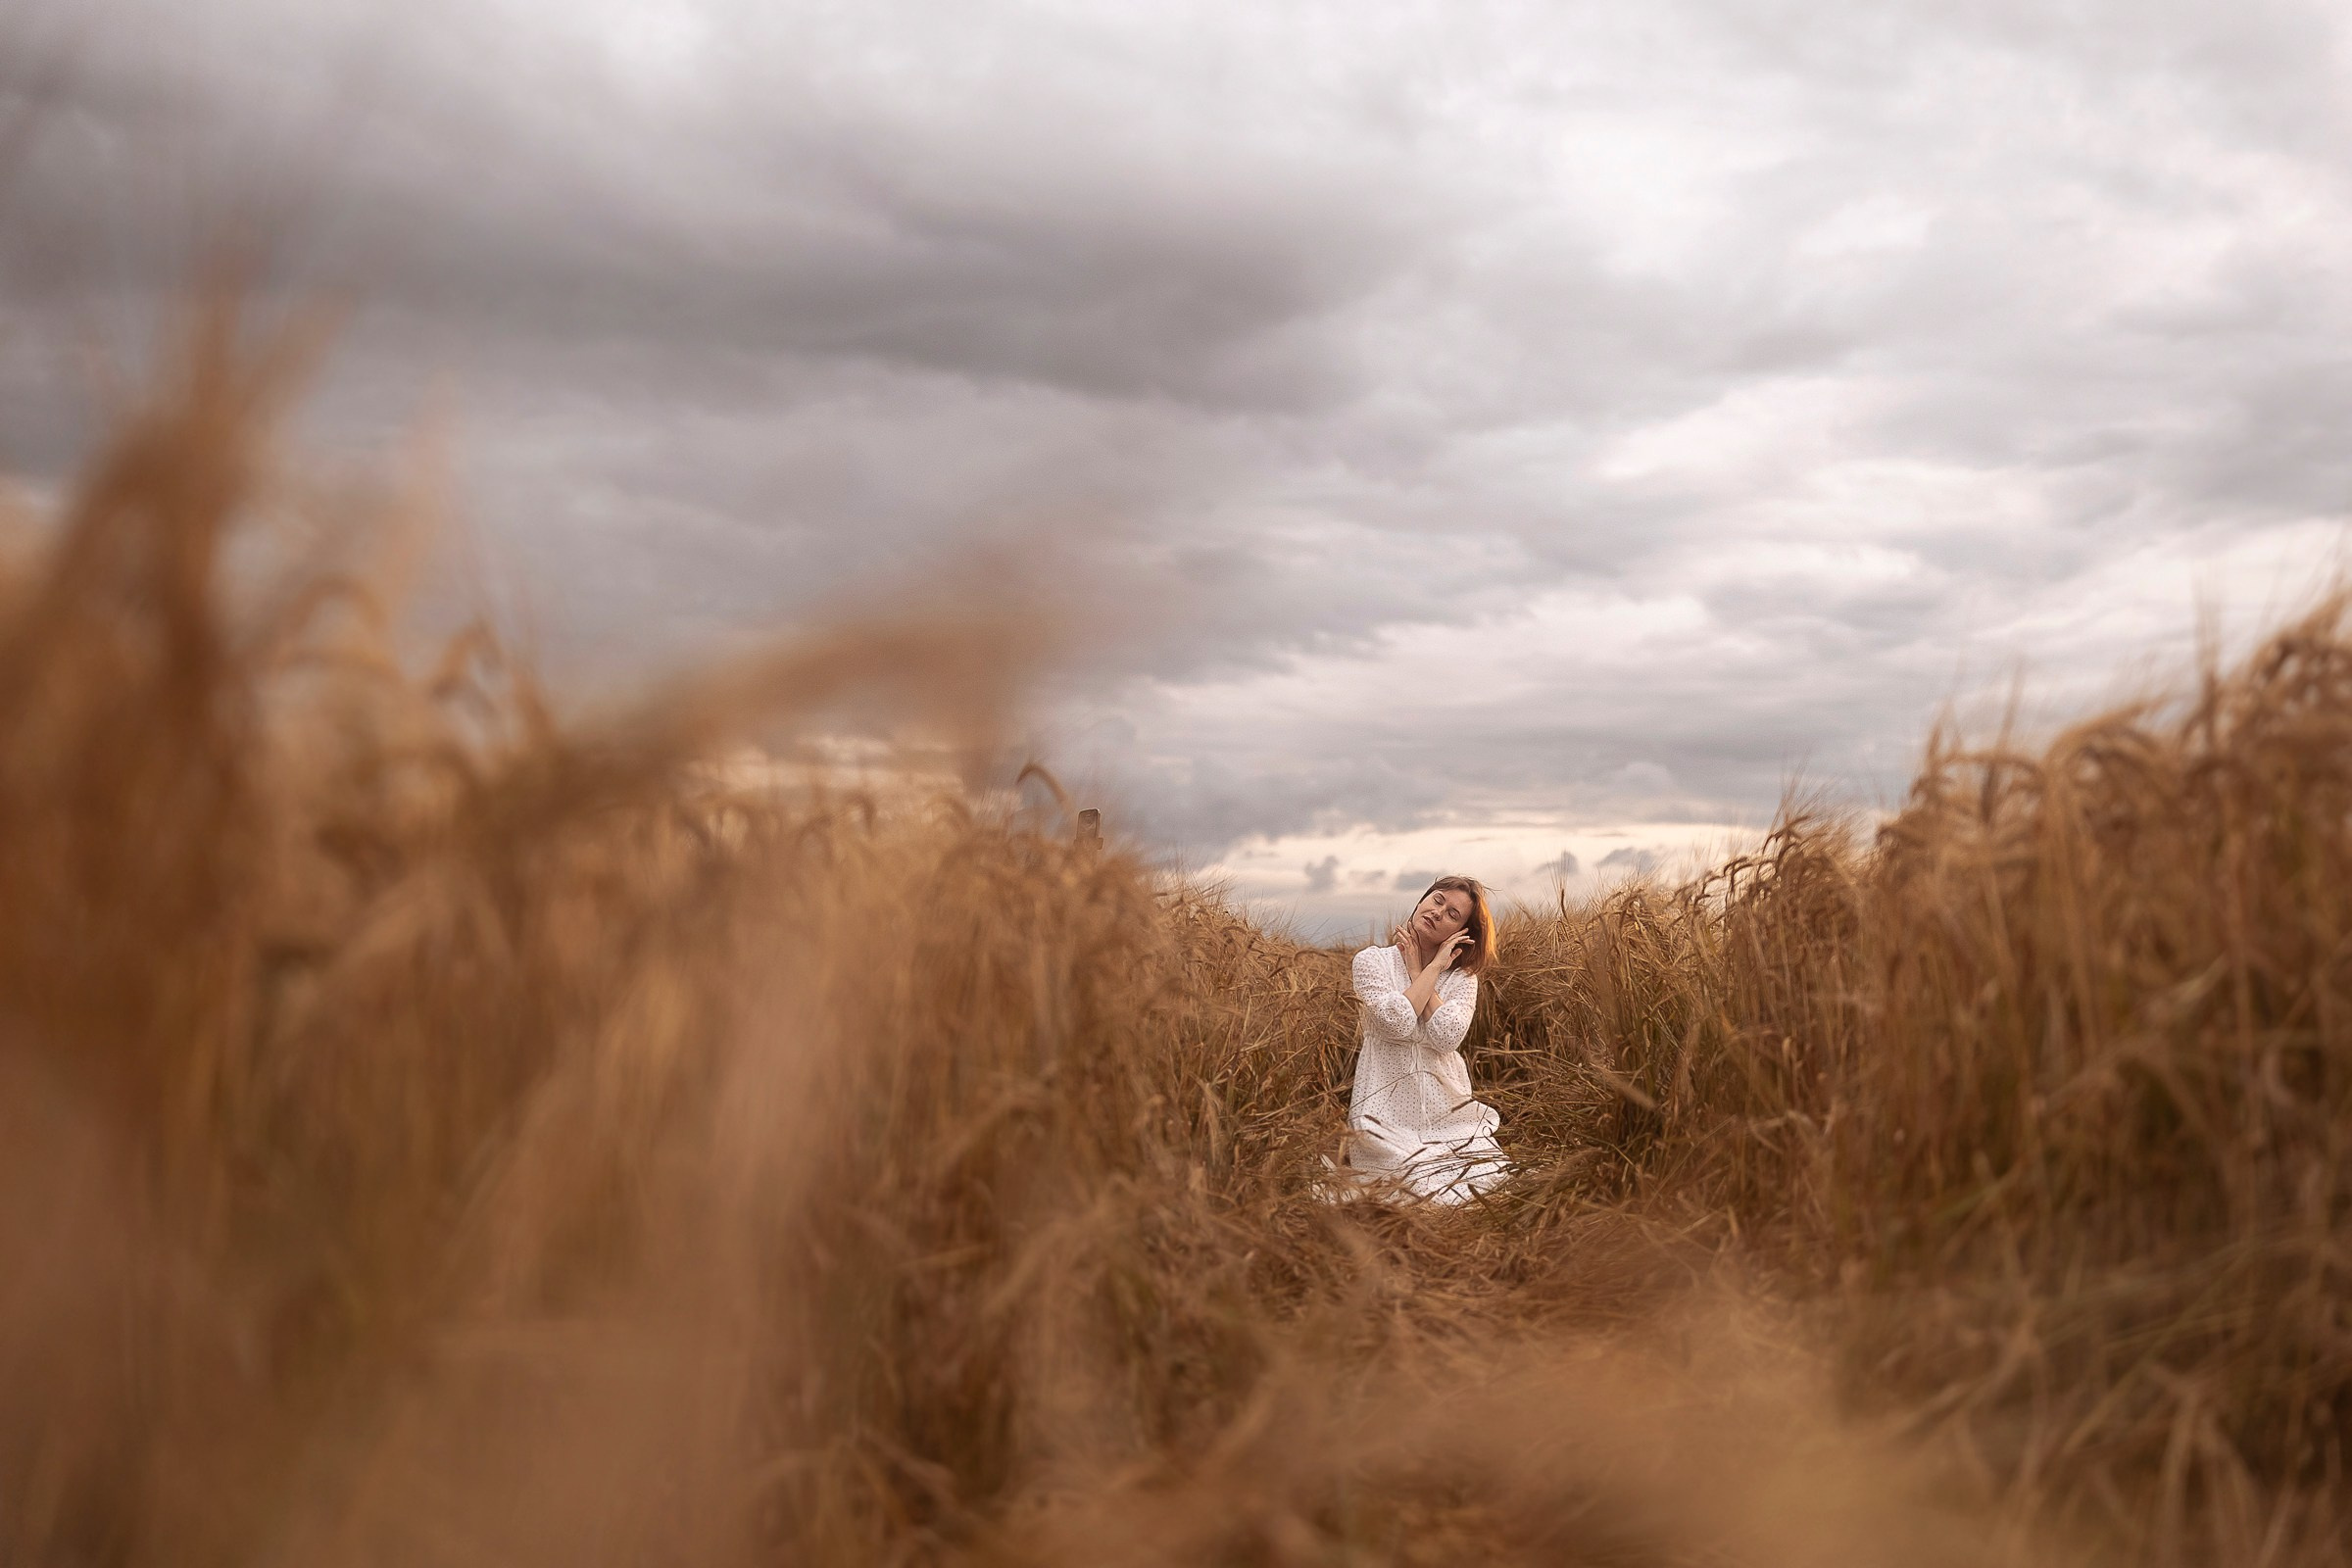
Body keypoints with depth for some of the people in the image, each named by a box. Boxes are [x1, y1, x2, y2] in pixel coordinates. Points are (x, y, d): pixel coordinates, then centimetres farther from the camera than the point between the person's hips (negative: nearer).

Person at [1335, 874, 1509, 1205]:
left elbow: (1447, 1037, -13)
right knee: (1434, 1193, -22)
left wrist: (1417, 973, -7)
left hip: (1449, 1111, 4)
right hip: (1391, 1112, -4)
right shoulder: (1373, 960, -1)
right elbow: (1398, 1023, -19)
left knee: (1495, 1180, -15)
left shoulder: (1463, 976, 6)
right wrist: (1434, 967, -10)